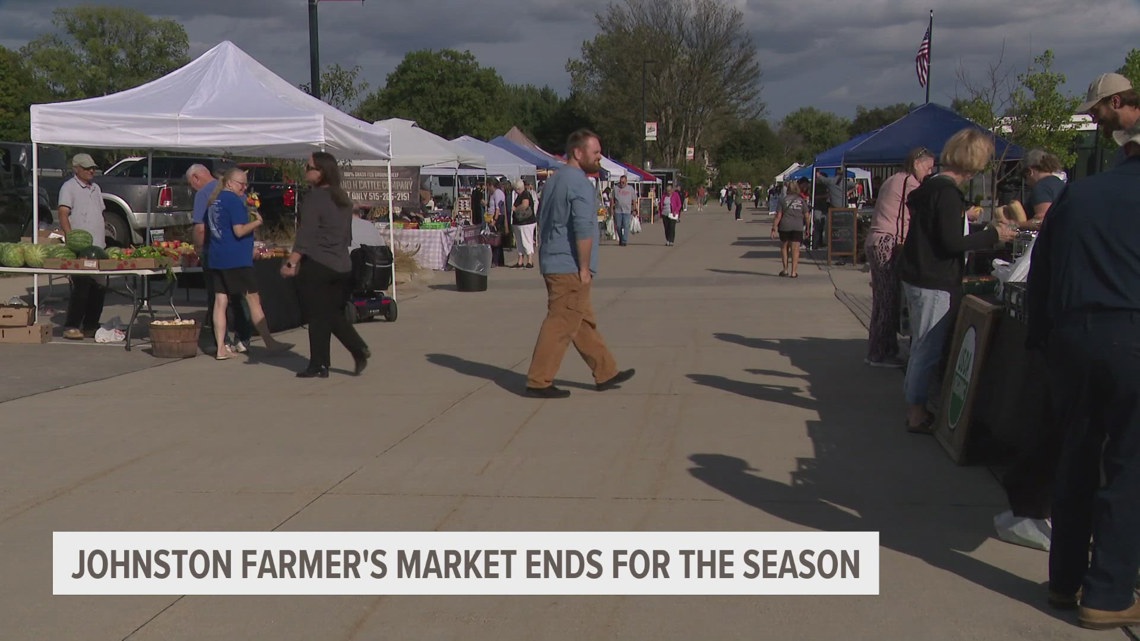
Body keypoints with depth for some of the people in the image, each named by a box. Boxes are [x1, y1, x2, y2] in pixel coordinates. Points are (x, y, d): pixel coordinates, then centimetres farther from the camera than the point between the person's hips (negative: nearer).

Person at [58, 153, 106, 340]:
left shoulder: (95, 188, 20)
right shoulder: (69, 187, -4)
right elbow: (63, 215, -13)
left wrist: (104, 239, 17)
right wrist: (70, 236, -26)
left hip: (98, 247, 8)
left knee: (99, 288, 7)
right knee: (81, 287, -10)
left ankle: (90, 326, 16)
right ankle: (71, 327, -3)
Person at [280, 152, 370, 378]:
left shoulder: (314, 198, -12)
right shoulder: (343, 199, 12)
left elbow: (306, 235, -18)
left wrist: (292, 263, -19)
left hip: (316, 266, -7)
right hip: (342, 267, 7)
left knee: (317, 317, 1)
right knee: (334, 315, 16)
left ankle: (318, 366, 6)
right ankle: (359, 349, 1)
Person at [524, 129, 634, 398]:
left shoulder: (553, 180, 17)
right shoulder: (580, 183, -15)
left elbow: (543, 222, 24)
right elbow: (583, 228, -23)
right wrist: (584, 268, -18)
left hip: (552, 263, 10)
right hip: (570, 267, -10)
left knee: (584, 321, 15)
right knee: (561, 324, -6)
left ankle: (606, 373, 24)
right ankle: (539, 382, -3)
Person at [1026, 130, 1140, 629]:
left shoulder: (1076, 195, 12)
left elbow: (1039, 275, 13)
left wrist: (1041, 339, 18)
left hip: (1071, 336, 5)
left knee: (1078, 458, 15)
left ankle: (1065, 580, 21)